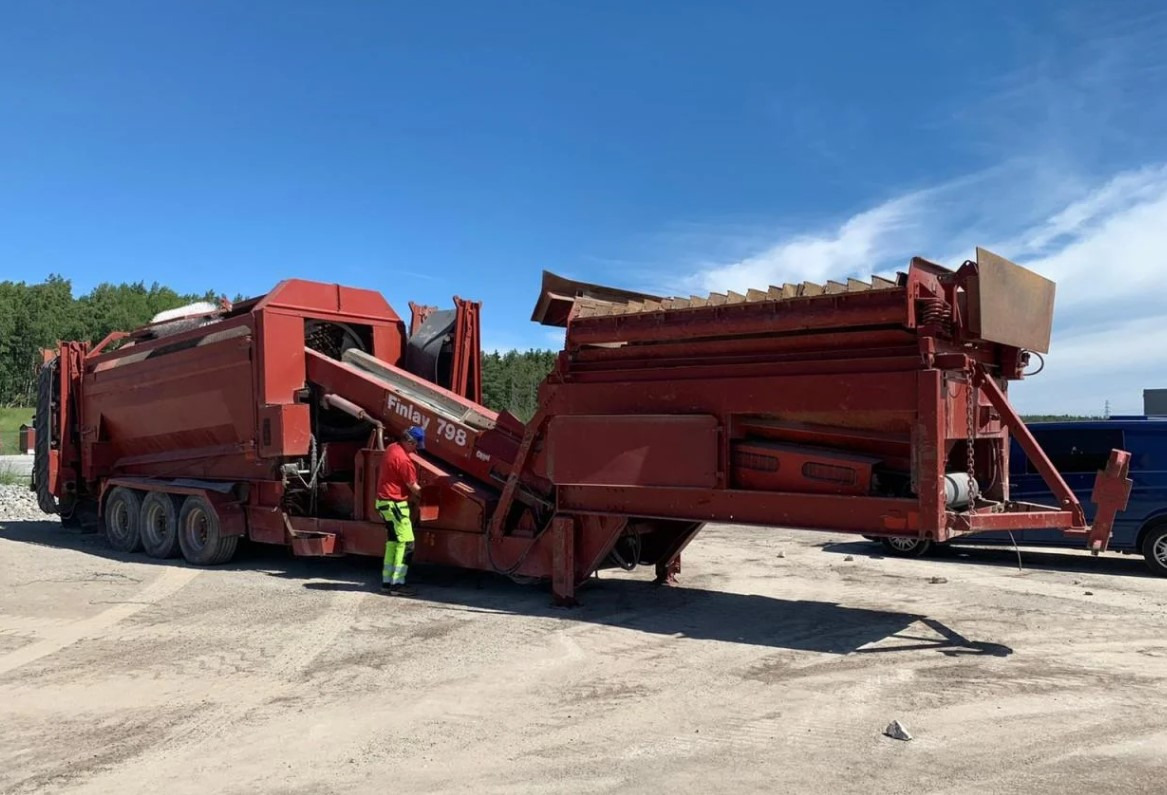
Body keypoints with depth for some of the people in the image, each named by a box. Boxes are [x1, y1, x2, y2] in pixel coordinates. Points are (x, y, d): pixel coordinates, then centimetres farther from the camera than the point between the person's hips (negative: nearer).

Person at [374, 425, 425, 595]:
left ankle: (387, 580, 20)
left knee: (393, 540, 16)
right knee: (406, 542, -6)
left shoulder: (392, 448, 7)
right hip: (395, 504, -10)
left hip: (384, 501, 10)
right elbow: (413, 486, -14)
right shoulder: (403, 459, -22)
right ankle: (397, 584, -6)